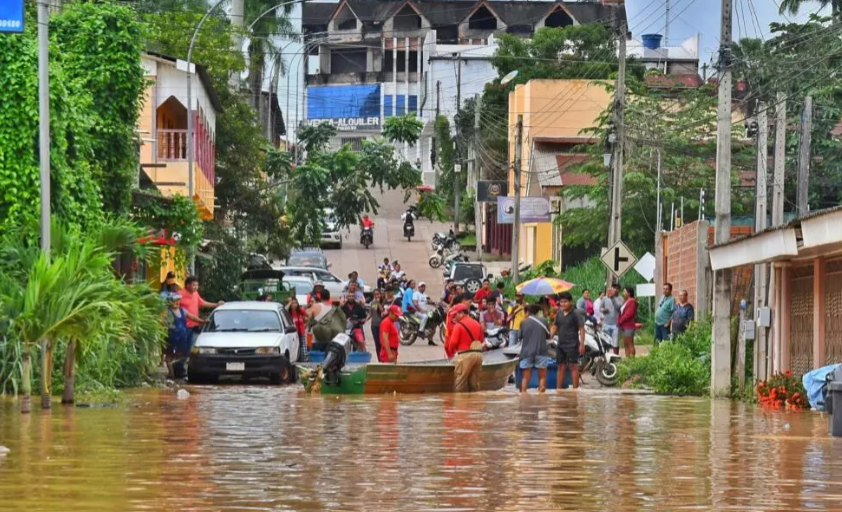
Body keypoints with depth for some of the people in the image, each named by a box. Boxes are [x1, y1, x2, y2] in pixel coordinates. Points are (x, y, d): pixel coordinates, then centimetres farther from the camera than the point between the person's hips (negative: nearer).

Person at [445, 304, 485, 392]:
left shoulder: (458, 325, -7)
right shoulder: (477, 324, 12)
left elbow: (453, 342, -10)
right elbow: (481, 340, 16)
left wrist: (451, 351, 8)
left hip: (465, 355, -6)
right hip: (478, 354, 6)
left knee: (460, 382, -1)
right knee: (474, 382, 11)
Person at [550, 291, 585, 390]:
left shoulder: (576, 314, -7)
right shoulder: (559, 313, 10)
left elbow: (581, 329, -9)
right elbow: (555, 327, 16)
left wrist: (581, 344, -16)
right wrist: (550, 336, -1)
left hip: (572, 345, -6)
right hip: (561, 345, 6)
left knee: (573, 366, -8)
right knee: (561, 367, 12)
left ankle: (575, 388, -7)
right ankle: (558, 388, 17)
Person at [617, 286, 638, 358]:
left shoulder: (632, 301, -11)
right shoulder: (625, 301, 18)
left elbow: (629, 314, -18)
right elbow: (621, 313, 19)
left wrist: (620, 321, -11)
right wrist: (619, 321, 4)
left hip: (629, 326, -10)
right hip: (623, 326, 10)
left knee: (630, 344, -8)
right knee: (625, 344, 10)